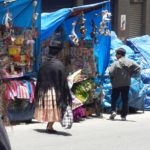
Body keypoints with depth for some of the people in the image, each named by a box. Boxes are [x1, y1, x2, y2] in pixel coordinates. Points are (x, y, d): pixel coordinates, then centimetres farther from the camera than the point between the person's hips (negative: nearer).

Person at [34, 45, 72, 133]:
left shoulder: (44, 64, 2)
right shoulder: (59, 64, -11)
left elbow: (39, 79, 6)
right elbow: (63, 79, -12)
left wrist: (37, 93, 14)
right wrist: (66, 93, -6)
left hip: (44, 89, 5)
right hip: (55, 90, -5)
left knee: (48, 107, 14)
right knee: (55, 108, 5)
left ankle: (49, 125, 20)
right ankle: (50, 126, 3)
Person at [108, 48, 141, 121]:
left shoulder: (115, 63, -10)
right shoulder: (129, 61, 0)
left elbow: (111, 72, -20)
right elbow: (138, 68, -5)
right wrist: (131, 74, 3)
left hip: (116, 84, -3)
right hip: (126, 84, 3)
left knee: (114, 98, 11)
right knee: (125, 100, 7)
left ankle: (113, 111, -7)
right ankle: (123, 115, 4)